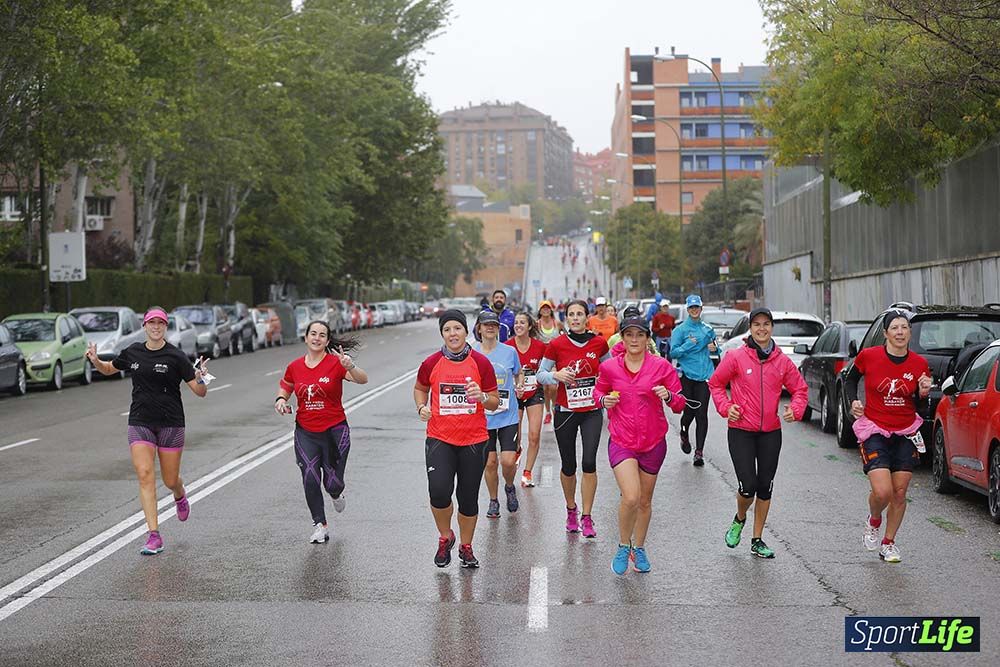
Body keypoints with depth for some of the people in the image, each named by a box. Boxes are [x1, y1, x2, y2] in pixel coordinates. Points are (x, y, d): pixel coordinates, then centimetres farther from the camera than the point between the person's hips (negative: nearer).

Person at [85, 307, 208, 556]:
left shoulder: (176, 356, -7)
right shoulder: (132, 353, 4)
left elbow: (200, 393, -8)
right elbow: (108, 369, 22)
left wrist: (200, 379, -29)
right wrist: (96, 361, 2)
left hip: (171, 424, -2)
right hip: (140, 423, 2)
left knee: (170, 481, 7)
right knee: (145, 476, -12)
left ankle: (180, 495, 46)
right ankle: (154, 536, -10)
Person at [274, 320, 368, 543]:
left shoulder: (335, 363, -10)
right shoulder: (295, 367, 2)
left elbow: (363, 380, -23)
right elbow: (285, 384, 22)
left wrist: (350, 367, -43)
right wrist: (281, 399, 0)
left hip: (334, 430, -2)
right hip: (305, 432, 3)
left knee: (332, 483, 0)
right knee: (310, 478, -8)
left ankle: (337, 494, 38)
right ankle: (320, 525, 7)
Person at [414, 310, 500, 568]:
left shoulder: (481, 363, -1)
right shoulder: (431, 363, 0)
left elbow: (495, 402, 4)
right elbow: (420, 388, 20)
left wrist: (482, 397, -17)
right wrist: (422, 407, 0)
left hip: (474, 440, 0)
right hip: (439, 438, 0)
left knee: (468, 498, 7)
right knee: (439, 492, -18)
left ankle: (466, 547, 29)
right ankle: (445, 537, 10)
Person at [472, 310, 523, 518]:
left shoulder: (509, 351, -1)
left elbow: (518, 375, 16)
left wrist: (519, 387, -4)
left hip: (508, 415, -1)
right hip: (482, 416, 1)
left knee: (508, 461, -8)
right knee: (490, 462, 5)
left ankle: (509, 487, 25)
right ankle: (493, 501, 26)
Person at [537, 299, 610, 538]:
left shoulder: (599, 343, -1)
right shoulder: (556, 345, -6)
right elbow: (541, 374, 2)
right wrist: (557, 375, -18)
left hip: (592, 411, 0)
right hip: (566, 412, 0)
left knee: (589, 462, -12)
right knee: (568, 465, 7)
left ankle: (587, 518, -1)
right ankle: (571, 510, 32)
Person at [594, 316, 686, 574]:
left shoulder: (661, 366, -5)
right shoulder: (610, 367, -4)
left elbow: (680, 405, -1)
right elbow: (598, 390, 15)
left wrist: (669, 396, -23)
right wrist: (604, 400, -7)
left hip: (653, 442, 2)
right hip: (621, 441, -1)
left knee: (645, 501, 14)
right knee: (630, 497, -20)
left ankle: (639, 548, 36)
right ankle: (623, 547, 4)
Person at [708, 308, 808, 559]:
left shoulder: (782, 361, 3)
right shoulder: (736, 357, -6)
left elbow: (800, 389, 13)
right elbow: (715, 383, 5)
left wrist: (795, 409, -5)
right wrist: (725, 407, -8)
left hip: (771, 432, 3)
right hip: (741, 431, -3)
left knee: (765, 487, 7)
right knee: (748, 486, -9)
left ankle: (757, 540, 21)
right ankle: (739, 519, 25)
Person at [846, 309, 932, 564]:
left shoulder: (919, 364, -3)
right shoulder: (868, 356, -9)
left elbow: (919, 406, 7)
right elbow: (851, 378, 12)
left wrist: (923, 393, -14)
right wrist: (853, 401, -5)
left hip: (906, 433, 3)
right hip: (875, 431, -3)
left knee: (900, 493, 5)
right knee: (882, 492, -15)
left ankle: (888, 543, 25)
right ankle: (873, 521, 20)